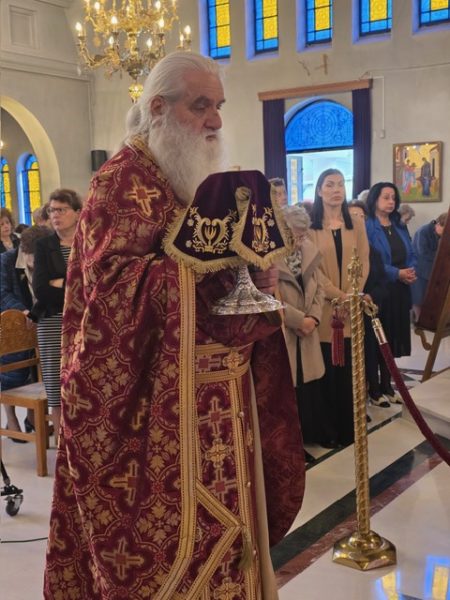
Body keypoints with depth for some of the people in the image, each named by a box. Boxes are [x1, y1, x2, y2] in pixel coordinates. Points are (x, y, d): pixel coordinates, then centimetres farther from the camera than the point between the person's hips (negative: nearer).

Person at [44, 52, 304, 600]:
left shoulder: (199, 180, 15)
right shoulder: (122, 180, -9)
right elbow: (110, 279, -21)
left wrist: (256, 274, -1)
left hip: (218, 388, 8)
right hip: (161, 396, -7)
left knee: (218, 510, 15)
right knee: (169, 518, 1)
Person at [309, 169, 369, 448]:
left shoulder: (357, 225, 10)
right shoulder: (310, 226, 0)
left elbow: (363, 263, 4)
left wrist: (351, 297, -10)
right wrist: (339, 296, -15)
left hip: (352, 309, 3)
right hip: (323, 309, -3)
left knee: (349, 370, 6)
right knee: (327, 370, 1)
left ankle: (349, 428, 16)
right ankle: (329, 431, 10)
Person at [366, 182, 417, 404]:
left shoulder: (400, 226, 14)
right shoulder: (367, 227, -9)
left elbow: (411, 255, 14)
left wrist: (411, 271, -8)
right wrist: (396, 273, -20)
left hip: (400, 291, 7)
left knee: (392, 338, 11)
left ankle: (386, 385, 22)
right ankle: (373, 389, 11)